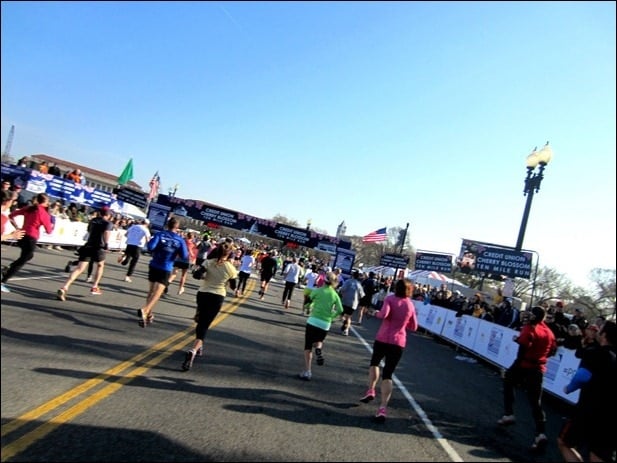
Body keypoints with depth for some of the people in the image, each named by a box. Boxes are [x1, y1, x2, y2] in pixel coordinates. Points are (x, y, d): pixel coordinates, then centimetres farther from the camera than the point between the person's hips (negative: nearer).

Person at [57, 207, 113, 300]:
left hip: (88, 246, 4)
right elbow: (107, 233, -21)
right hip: (99, 248, -4)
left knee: (79, 269, -4)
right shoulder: (108, 223, 0)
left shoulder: (92, 220, 17)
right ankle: (94, 288, 26)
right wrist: (106, 244, -16)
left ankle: (64, 288, -23)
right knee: (100, 266, 24)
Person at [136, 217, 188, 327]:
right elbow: (185, 256, -7)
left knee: (151, 290, 20)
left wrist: (154, 253, 3)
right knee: (157, 293, -7)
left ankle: (148, 313, 29)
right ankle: (144, 310, -30)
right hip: (166, 269, -3)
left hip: (154, 266, 3)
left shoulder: (159, 234, -3)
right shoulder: (180, 240, -5)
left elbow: (150, 246, -17)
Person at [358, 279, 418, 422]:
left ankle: (370, 391, 17)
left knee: (374, 362, 26)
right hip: (399, 342, 2)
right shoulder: (411, 305, 6)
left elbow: (384, 314, -23)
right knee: (388, 374, 3)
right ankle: (383, 407, -6)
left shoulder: (390, 299, -5)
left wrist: (377, 313, -2)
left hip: (383, 338, -2)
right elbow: (413, 327, 13)